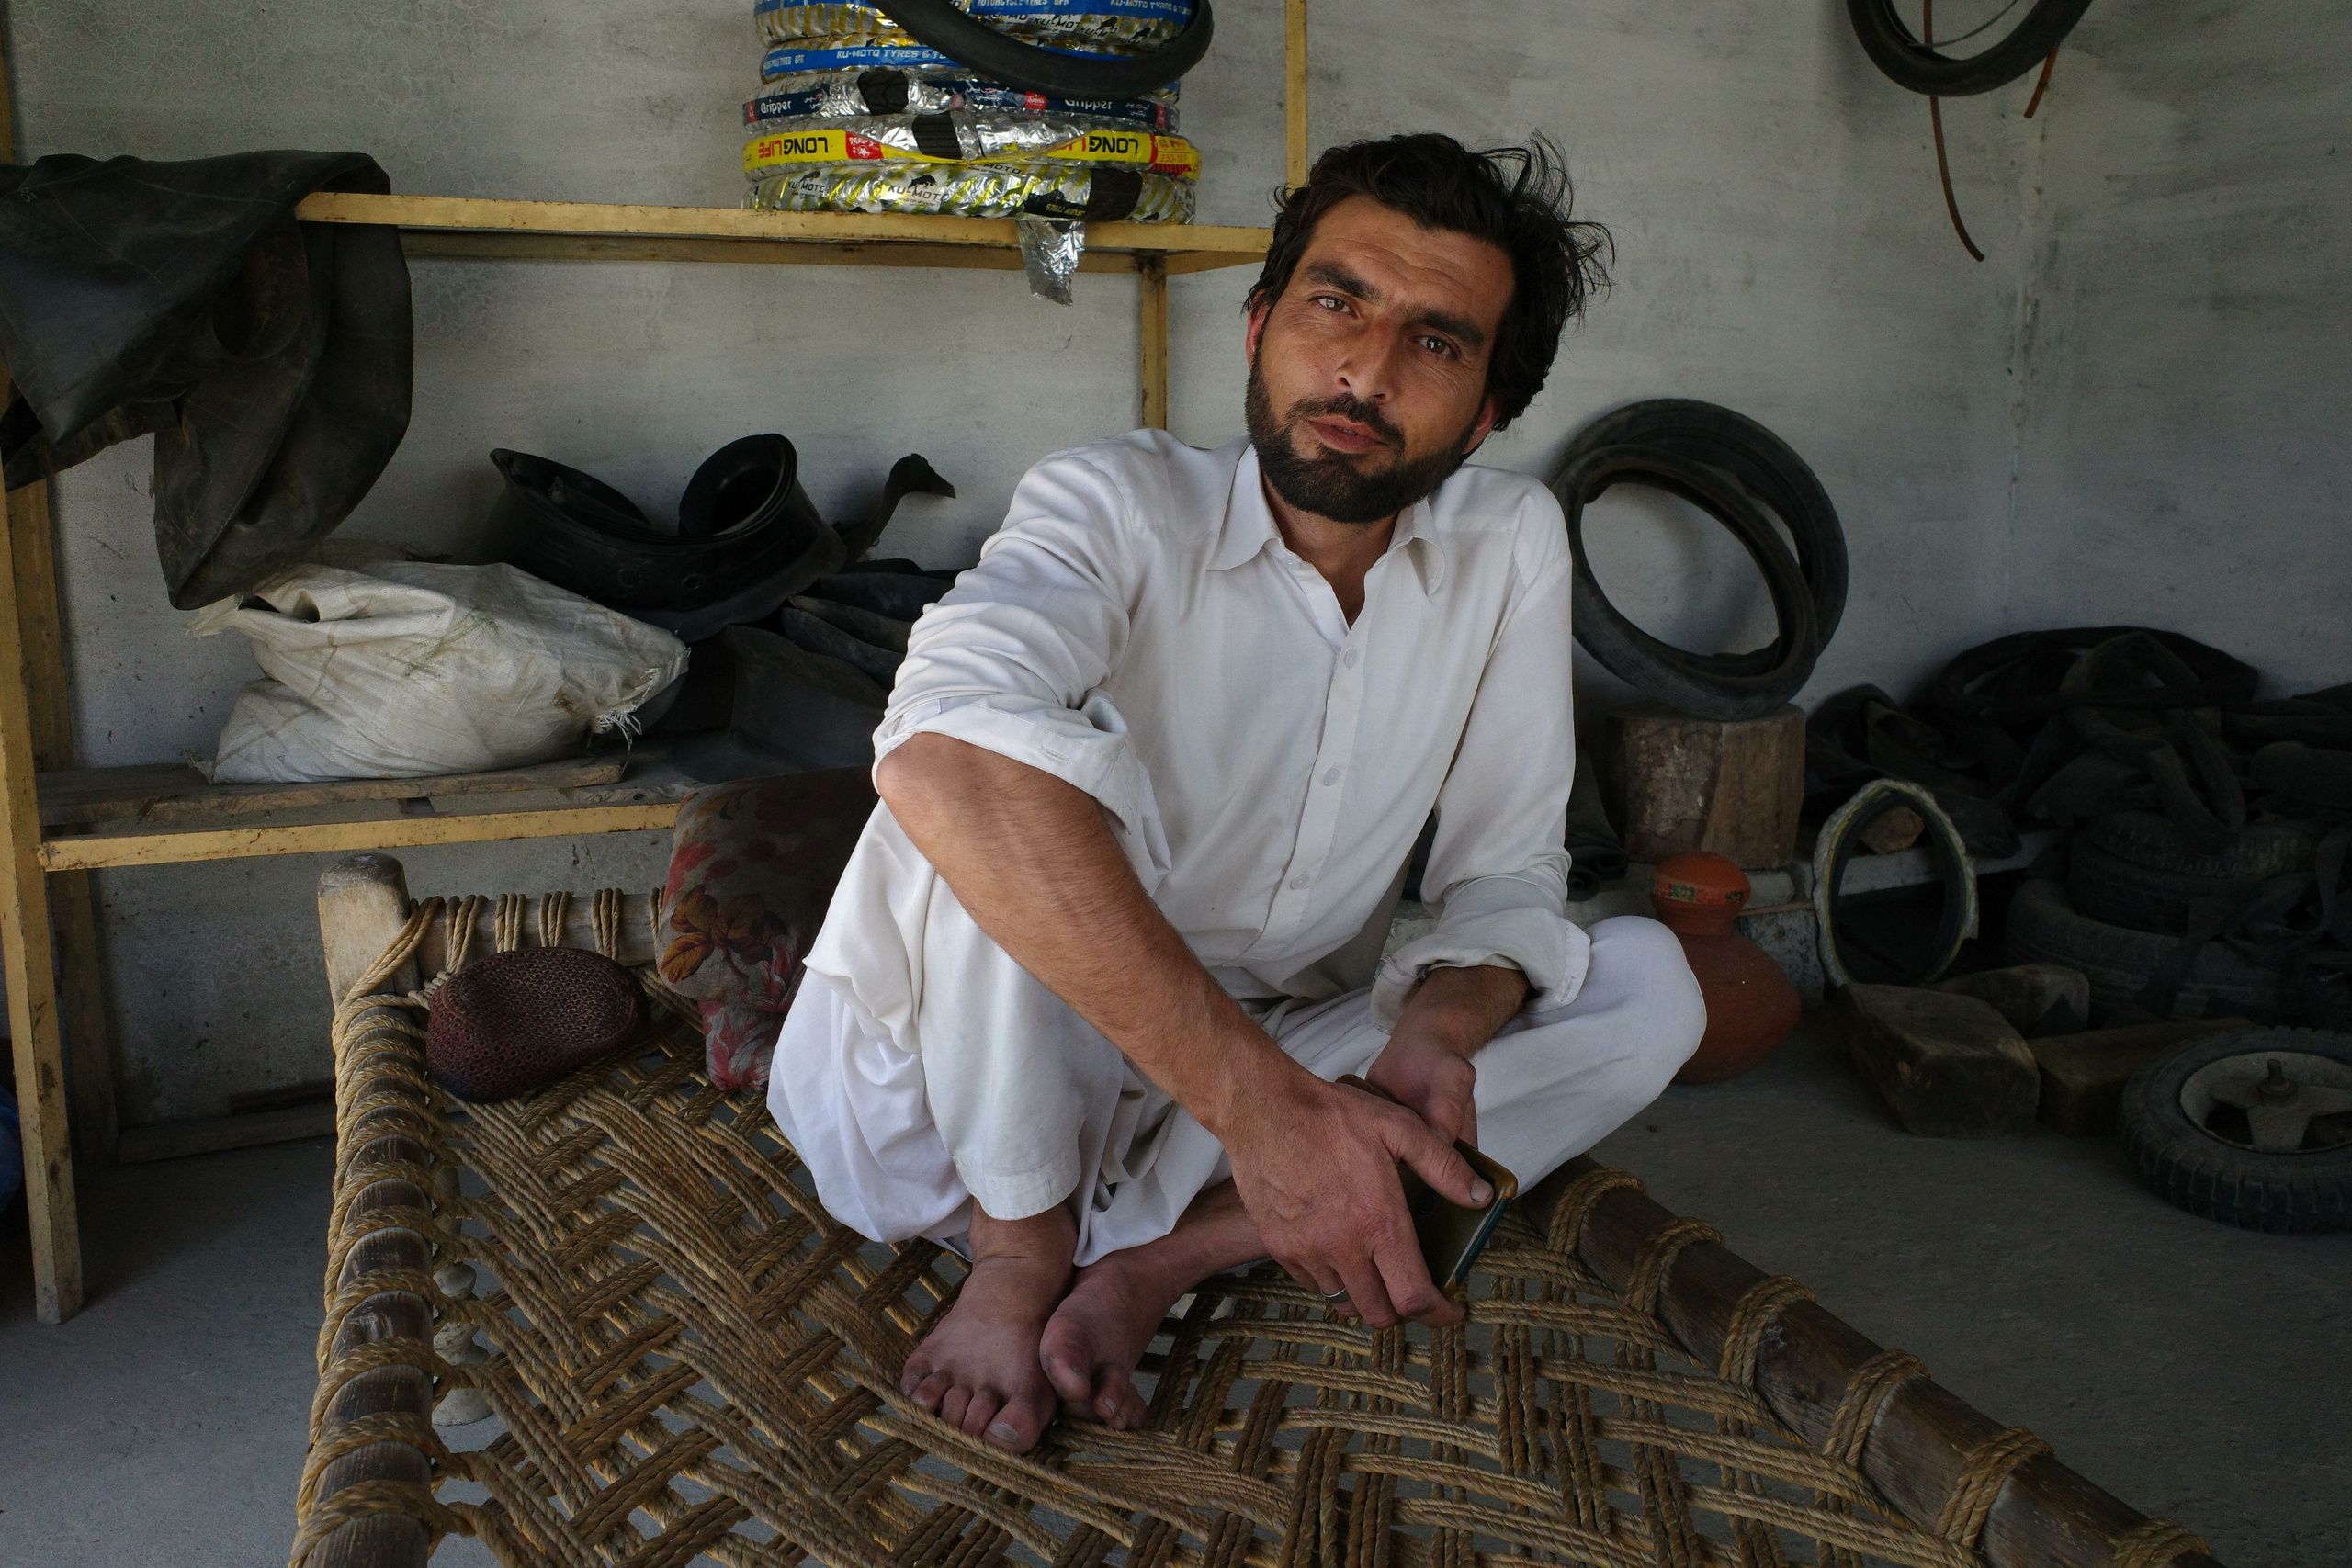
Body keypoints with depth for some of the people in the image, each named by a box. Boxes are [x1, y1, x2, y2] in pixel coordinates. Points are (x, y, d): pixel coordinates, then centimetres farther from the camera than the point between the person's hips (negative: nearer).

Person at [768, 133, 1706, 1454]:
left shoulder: (1511, 543, -5)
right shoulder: (1122, 507, -19)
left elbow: (1507, 871, -2)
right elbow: (941, 757, -40)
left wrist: (1439, 1026, -26)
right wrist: (1259, 1096, -46)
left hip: (1281, 1071, 5)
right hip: (983, 1098, -4)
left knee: (1649, 980, -11)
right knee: (1009, 769, -30)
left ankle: (1158, 1257, -20)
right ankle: (1023, 1255, -13)